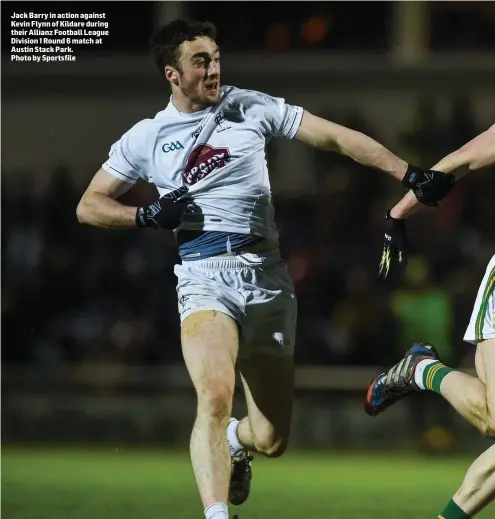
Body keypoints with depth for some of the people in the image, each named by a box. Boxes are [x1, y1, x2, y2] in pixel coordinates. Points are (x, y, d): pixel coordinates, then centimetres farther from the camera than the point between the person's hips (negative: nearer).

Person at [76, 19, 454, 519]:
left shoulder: (250, 107, 8)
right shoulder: (146, 138, 7)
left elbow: (335, 137, 6)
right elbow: (88, 205, 13)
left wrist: (410, 175, -2)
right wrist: (149, 215, -4)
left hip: (267, 278, 2)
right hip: (205, 277, -2)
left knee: (270, 439, 4)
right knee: (215, 397, -30)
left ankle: (235, 442, 40)